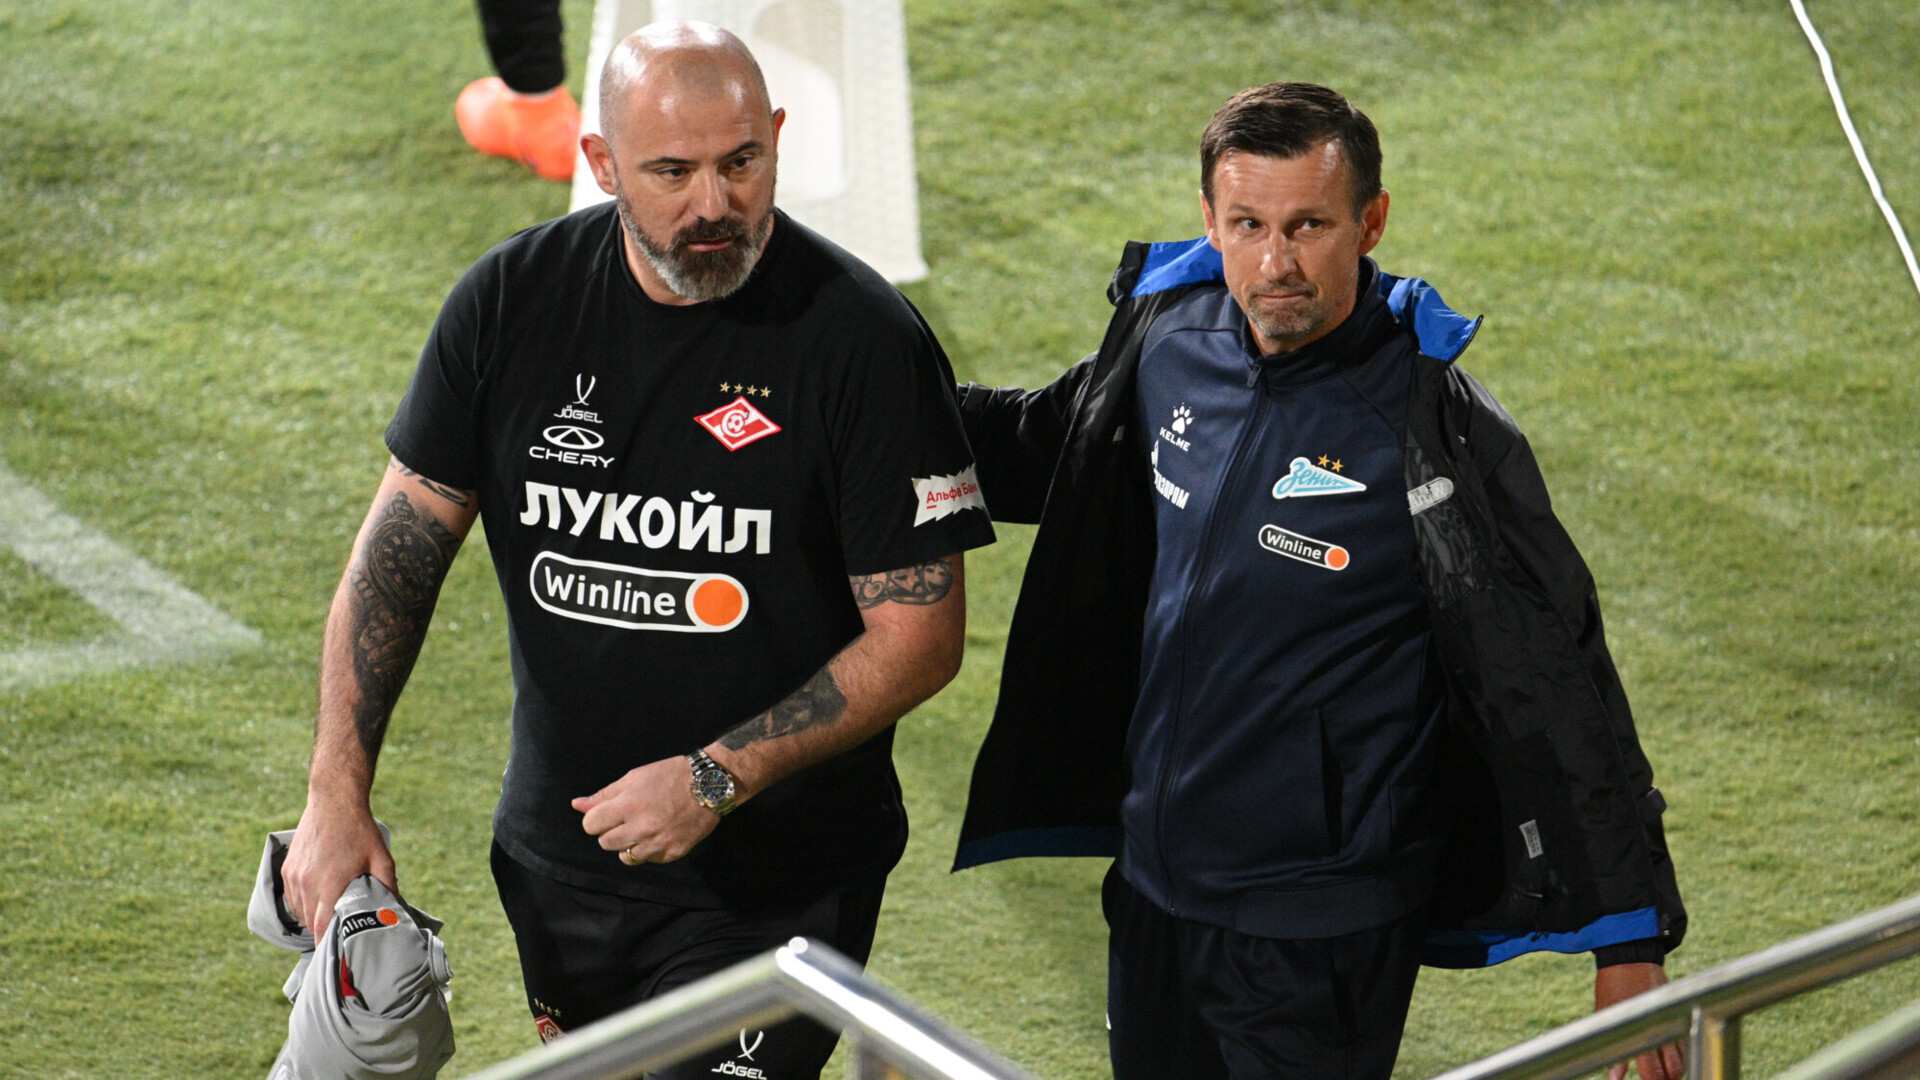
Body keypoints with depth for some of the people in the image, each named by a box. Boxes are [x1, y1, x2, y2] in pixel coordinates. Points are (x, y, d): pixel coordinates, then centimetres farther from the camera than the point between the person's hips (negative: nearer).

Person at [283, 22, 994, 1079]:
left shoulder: (867, 343, -16)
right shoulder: (513, 299, -5)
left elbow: (920, 633, -14)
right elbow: (402, 544, 2)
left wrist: (720, 778, -21)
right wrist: (336, 797, -5)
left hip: (774, 882, -4)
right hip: (556, 858, 5)